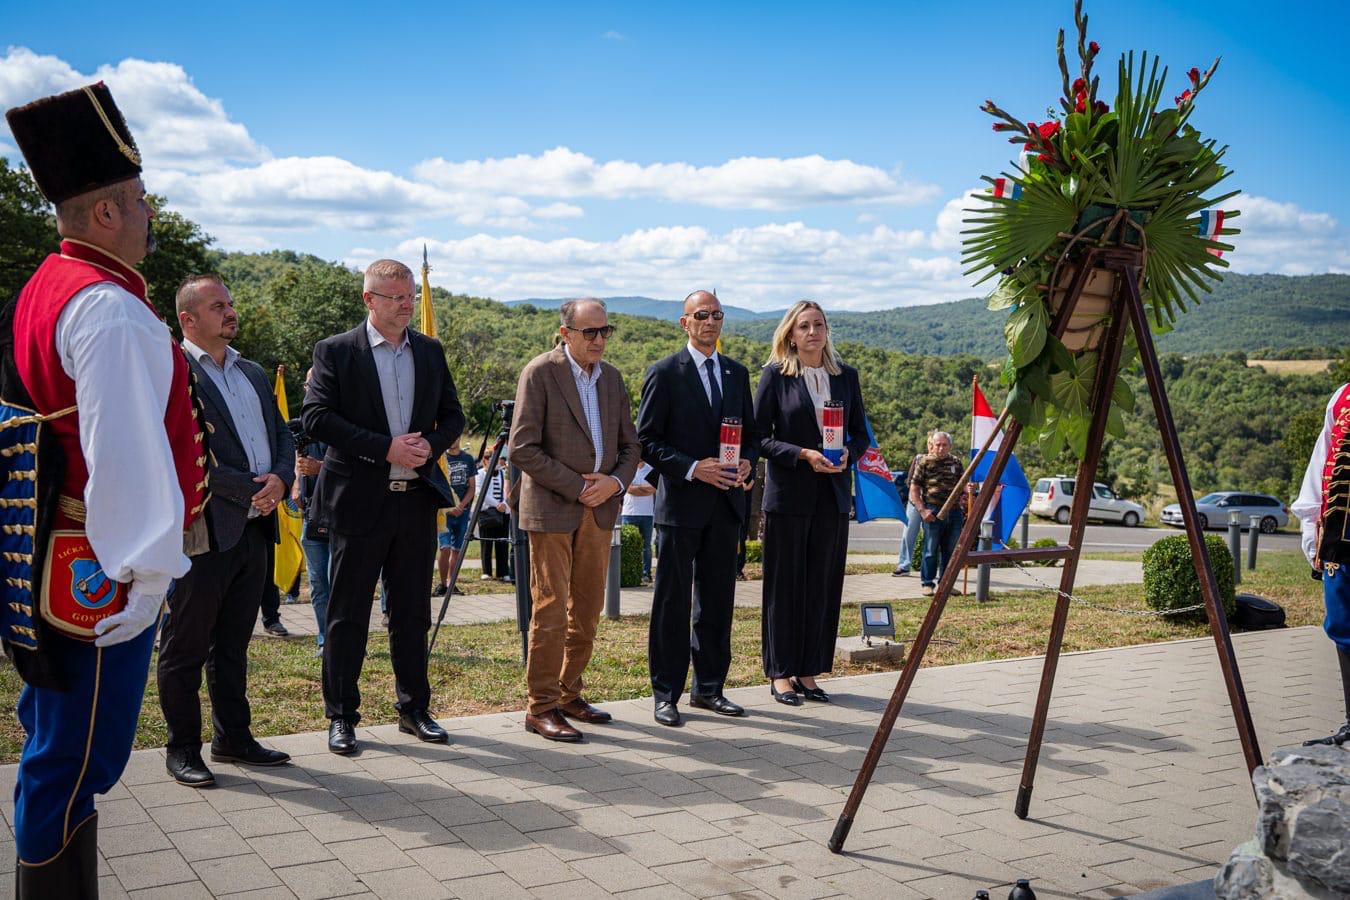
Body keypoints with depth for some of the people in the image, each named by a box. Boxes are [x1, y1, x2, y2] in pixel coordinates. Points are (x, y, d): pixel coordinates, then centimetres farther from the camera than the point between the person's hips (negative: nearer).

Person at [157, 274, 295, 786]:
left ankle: (233, 738, 26)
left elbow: (282, 435, 16)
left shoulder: (253, 374, 18)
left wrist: (280, 479, -4)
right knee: (185, 648, 5)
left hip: (256, 530, 7)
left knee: (232, 644, 17)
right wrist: (249, 490, -16)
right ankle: (182, 749, 15)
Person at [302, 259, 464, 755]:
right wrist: (386, 448, -18)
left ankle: (414, 708, 24)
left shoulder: (431, 352, 11)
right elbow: (316, 417, -12)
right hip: (359, 501, -4)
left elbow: (452, 415, 14)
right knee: (347, 615, 4)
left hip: (418, 500, 4)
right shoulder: (335, 351, -2)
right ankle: (341, 716, 15)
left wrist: (431, 444, -8)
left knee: (413, 612, 12)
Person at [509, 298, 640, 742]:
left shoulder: (612, 377, 12)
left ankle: (569, 695, 24)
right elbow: (522, 448, -13)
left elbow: (630, 445, 15)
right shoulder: (540, 372, -8)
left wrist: (614, 481, -6)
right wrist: (577, 487, -15)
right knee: (550, 611, -5)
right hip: (551, 509, -6)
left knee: (587, 612, 11)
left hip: (599, 509, 6)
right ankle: (541, 708, 4)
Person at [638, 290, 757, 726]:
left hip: (726, 503, 5)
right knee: (672, 601, 0)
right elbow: (647, 441, -7)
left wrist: (747, 462, -4)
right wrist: (693, 469, -17)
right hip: (681, 504, -5)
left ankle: (709, 687, 21)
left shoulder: (737, 373, 13)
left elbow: (750, 433, 18)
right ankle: (666, 694, 9)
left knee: (718, 601, 11)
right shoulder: (664, 373, -4)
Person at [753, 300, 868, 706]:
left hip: (833, 494, 4)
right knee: (785, 584, 2)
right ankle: (780, 673, 11)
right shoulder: (776, 375, -2)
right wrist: (802, 454, -16)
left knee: (823, 585, 6)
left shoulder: (846, 376, 10)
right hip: (789, 494, -4)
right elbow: (758, 435, -4)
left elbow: (861, 434, 14)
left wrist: (847, 453, -7)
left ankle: (808, 672, 15)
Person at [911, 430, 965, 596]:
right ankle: (927, 583, 6)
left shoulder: (956, 463, 13)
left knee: (951, 550, 8)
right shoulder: (924, 462, -1)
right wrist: (922, 510, -10)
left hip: (954, 512, 5)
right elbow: (914, 489, -1)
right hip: (933, 511, -5)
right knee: (931, 550, -2)